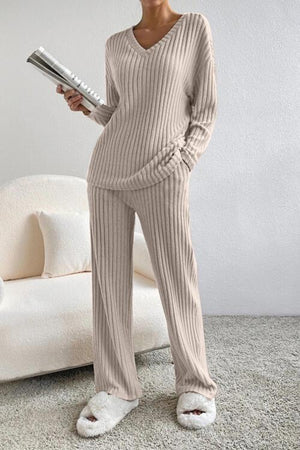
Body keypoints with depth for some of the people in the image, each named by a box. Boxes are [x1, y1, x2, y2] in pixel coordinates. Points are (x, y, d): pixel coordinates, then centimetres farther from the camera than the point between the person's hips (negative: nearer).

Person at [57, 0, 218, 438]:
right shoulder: (116, 44, 15)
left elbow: (205, 111, 2)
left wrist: (181, 165, -9)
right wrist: (86, 107, 1)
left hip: (161, 177, -4)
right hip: (107, 171, 4)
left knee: (178, 280, -2)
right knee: (109, 277, 1)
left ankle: (195, 384, 16)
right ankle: (117, 389, 10)